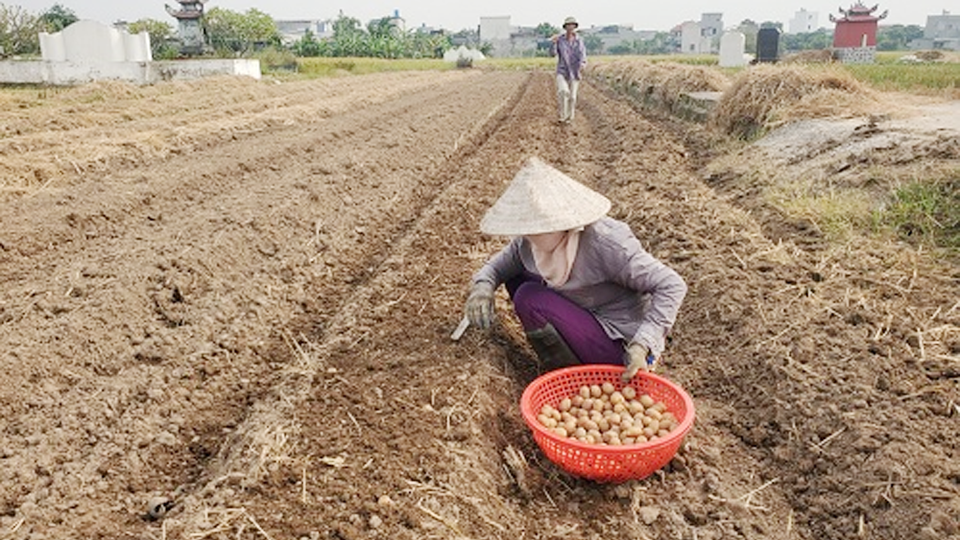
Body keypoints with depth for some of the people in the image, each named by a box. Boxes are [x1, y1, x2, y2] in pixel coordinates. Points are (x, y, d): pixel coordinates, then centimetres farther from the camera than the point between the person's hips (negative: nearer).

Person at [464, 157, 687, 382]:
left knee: (530, 299, -22)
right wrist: (482, 286, -15)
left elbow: (672, 286, -25)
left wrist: (642, 345, -33)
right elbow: (499, 264, 10)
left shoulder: (606, 243, -28)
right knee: (516, 278, 2)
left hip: (619, 345, -8)